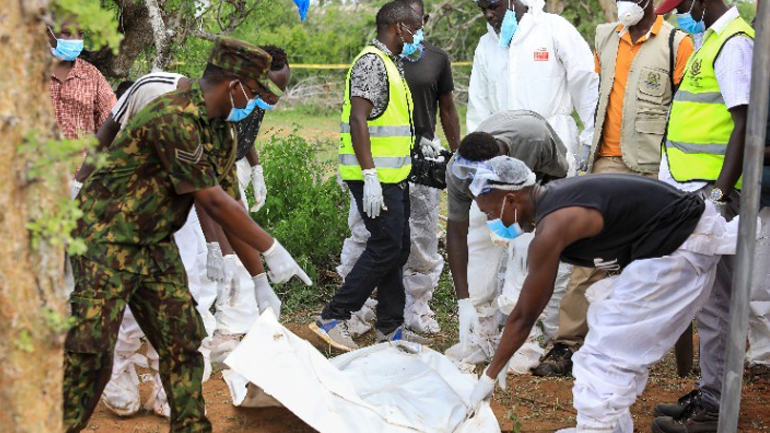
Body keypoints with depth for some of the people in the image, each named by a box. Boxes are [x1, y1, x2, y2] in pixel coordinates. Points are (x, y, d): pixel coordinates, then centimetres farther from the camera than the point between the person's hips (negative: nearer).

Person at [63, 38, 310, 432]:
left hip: (156, 243, 9)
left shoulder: (221, 129, 5)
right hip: (107, 237, -9)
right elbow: (212, 201, -24)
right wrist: (272, 250, -18)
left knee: (183, 342, 7)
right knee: (91, 351, -9)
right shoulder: (174, 117, -25)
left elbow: (229, 203, 9)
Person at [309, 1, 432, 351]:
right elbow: (358, 121, -21)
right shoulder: (372, 62, -13)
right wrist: (370, 176, -26)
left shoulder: (391, 64, 19)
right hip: (377, 177, -10)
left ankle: (391, 327, 19)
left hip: (393, 177, 10)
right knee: (386, 247, -10)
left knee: (397, 249, 12)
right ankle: (333, 318, -3)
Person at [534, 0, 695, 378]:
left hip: (651, 168, -4)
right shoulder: (606, 38, 13)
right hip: (607, 162, 4)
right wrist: (588, 144, 14)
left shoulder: (676, 44, -3)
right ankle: (569, 344, 1)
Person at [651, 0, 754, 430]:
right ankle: (709, 392, 24)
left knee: (713, 300, -4)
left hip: (713, 190, -10)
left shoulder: (734, 43, -12)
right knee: (706, 296, 14)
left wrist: (720, 193, -24)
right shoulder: (711, 41, 19)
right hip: (695, 189, 10)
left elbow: (745, 122, -19)